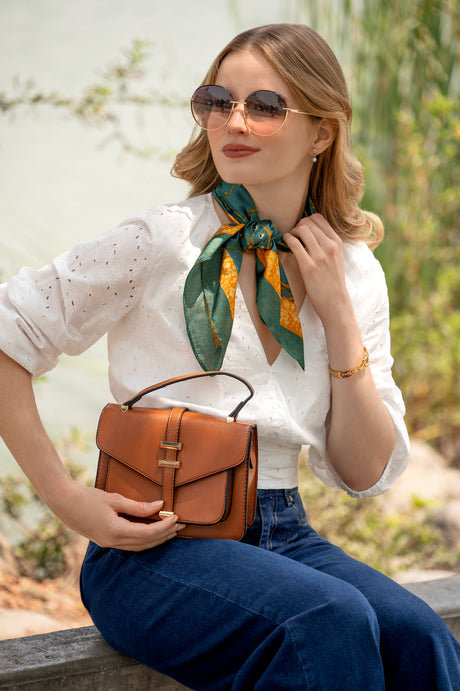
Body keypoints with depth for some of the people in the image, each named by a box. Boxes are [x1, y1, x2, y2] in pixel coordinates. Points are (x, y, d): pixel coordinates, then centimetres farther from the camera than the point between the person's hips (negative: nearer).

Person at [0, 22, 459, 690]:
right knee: (333, 620, -31)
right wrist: (67, 498, -8)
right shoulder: (163, 242, -6)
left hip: (280, 533, 4)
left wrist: (339, 315, -4)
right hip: (153, 545, -4)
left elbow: (366, 472, 6)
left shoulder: (355, 273, 7)